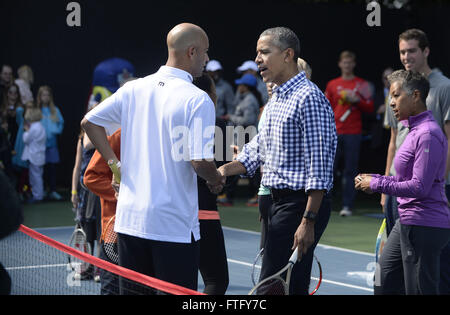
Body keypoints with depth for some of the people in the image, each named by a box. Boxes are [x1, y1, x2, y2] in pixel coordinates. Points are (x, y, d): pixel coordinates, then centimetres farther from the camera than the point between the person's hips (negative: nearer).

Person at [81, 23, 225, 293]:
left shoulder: (134, 89, 5)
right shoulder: (198, 100, -13)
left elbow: (90, 122, 10)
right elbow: (200, 162, -18)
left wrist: (115, 165, 13)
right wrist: (216, 179, 3)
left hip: (129, 218, 6)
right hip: (174, 225, -6)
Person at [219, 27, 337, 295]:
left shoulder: (309, 98, -15)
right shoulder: (276, 99, 17)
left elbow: (318, 166, -19)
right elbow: (257, 149, 21)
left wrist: (308, 221, -22)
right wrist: (223, 170, 4)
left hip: (302, 204, -10)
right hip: (279, 202, 10)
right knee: (294, 286, 13)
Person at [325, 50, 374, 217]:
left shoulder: (362, 85, 6)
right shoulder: (332, 84, 12)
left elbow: (370, 108, 5)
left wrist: (356, 100, -11)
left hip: (353, 134, -2)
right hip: (334, 133, 2)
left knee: (350, 171, -3)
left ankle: (347, 206, -2)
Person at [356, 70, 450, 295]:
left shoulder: (428, 135, -18)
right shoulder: (414, 130, 14)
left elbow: (420, 187, -22)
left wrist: (377, 184, -14)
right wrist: (374, 179, 7)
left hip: (424, 227, -11)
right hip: (407, 223, 11)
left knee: (419, 291, -4)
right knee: (384, 284, 16)